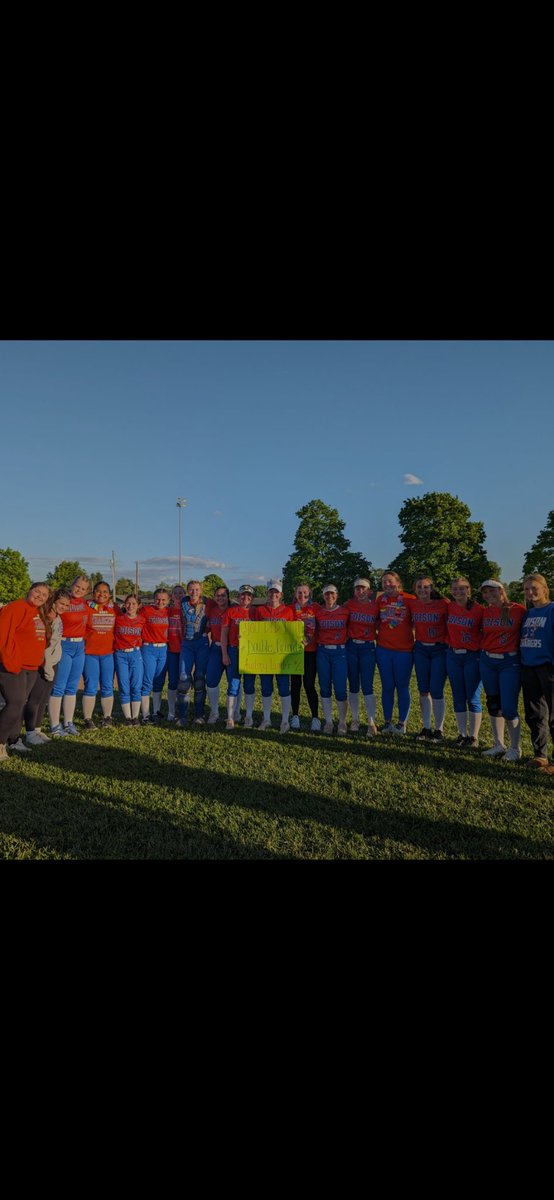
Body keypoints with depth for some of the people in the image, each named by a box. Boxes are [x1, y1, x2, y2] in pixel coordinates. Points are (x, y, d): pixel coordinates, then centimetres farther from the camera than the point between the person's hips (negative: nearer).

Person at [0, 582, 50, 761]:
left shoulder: (38, 613, 16)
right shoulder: (16, 607, -12)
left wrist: (39, 661, 17)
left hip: (31, 668, 9)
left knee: (19, 704, 14)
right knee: (15, 704, -11)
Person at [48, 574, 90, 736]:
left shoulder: (84, 603, 8)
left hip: (80, 646, 7)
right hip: (64, 645, -7)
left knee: (72, 687, 12)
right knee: (59, 687, -3)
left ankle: (68, 723, 20)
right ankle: (55, 726, 3)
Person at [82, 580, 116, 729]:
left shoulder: (114, 609, 6)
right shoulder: (86, 608, -4)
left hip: (108, 653, 3)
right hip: (89, 652, -3)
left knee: (108, 687, 8)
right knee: (90, 687, 0)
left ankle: (107, 717, 19)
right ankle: (88, 719, 10)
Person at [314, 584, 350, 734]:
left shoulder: (345, 611, 1)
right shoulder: (317, 611, 4)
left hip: (340, 651, -2)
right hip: (322, 652, 2)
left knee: (340, 688, -4)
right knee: (325, 687, 7)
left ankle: (342, 722, 13)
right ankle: (328, 721, 19)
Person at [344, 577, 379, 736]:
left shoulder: (376, 606, -1)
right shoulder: (349, 604, 0)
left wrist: (376, 635, -6)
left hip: (368, 648, -1)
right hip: (351, 647, 1)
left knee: (367, 686, -4)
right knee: (353, 686, 9)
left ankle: (371, 723, 3)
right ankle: (355, 719, 20)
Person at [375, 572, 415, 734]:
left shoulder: (410, 599, -4)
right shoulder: (380, 599, 5)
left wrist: (416, 640, -5)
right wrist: (376, 635, 2)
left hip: (404, 650, -2)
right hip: (383, 649, 3)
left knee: (402, 687, 6)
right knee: (387, 687, 9)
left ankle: (402, 723, 17)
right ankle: (387, 721, 19)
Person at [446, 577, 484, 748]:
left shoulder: (479, 609, -9)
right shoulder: (449, 607, 4)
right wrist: (449, 643, 8)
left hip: (472, 656, -4)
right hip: (453, 655, 4)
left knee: (473, 698, 1)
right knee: (458, 697, 9)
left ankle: (473, 737, 10)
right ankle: (462, 734, 19)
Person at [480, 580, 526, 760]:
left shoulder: (518, 610, -9)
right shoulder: (485, 612, 5)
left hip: (510, 662, -5)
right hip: (487, 661, 5)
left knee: (508, 708, -4)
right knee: (493, 705, 11)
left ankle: (515, 748, 15)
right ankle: (499, 746, 25)